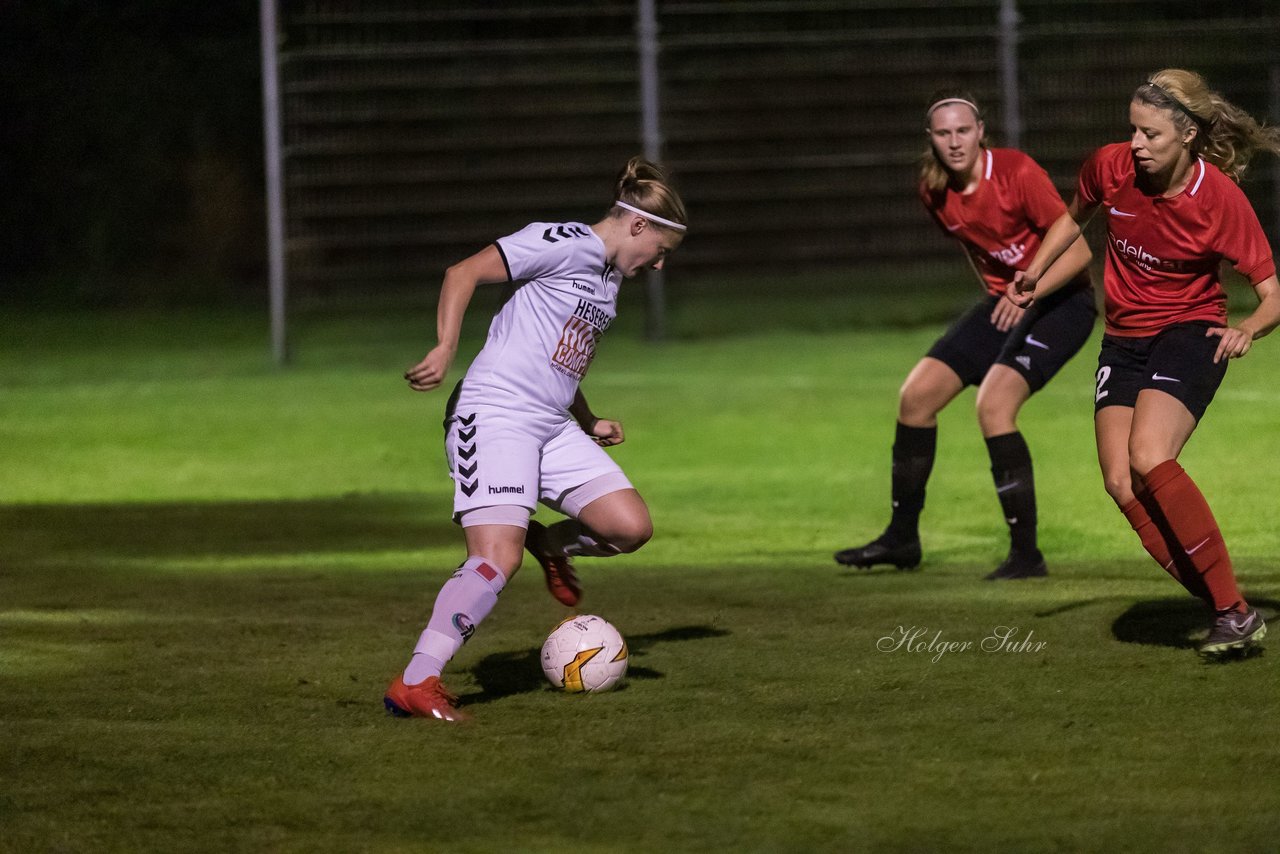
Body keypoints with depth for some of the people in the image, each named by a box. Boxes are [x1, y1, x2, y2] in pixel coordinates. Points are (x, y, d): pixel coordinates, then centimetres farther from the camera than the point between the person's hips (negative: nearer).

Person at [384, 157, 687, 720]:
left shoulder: (607, 281, 22)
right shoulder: (568, 245, -7)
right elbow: (463, 273, -13)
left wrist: (590, 425, 26)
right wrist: (446, 347, -23)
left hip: (552, 426, 9)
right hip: (495, 414, -9)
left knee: (631, 527, -5)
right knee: (497, 560, -21)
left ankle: (551, 546, 26)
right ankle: (415, 684, -22)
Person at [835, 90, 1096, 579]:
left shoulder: (1017, 173, -22)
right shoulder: (934, 192, -3)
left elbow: (1078, 249, -23)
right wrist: (1000, 298, 17)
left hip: (1060, 300, -7)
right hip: (1003, 300, 7)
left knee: (994, 405, -25)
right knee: (916, 395, 1)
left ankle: (1026, 554, -18)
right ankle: (902, 538, 16)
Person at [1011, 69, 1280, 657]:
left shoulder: (1220, 197, -18)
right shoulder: (1110, 167, -7)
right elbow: (1076, 216, 18)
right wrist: (1035, 271, 7)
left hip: (1190, 331, -5)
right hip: (1124, 338, 5)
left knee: (1149, 458, -28)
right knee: (1120, 481, -12)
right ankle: (1225, 613, -8)